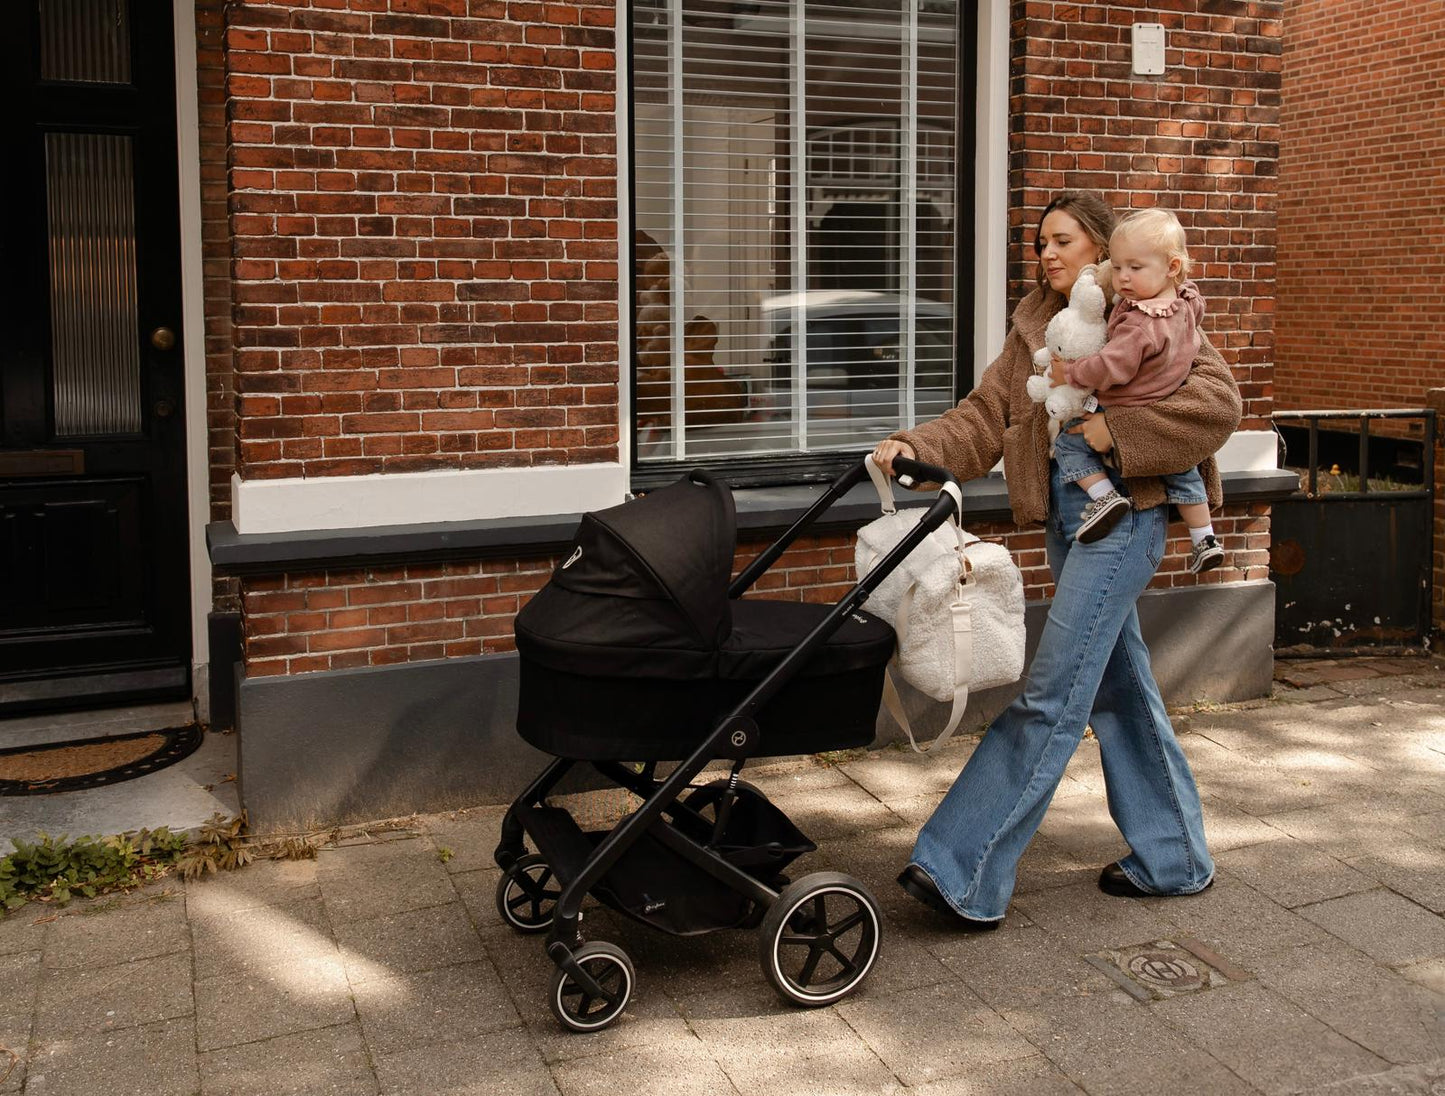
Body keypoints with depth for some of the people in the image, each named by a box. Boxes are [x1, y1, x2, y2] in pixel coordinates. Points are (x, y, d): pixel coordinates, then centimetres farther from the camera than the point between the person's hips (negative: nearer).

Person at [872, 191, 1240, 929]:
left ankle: (963, 874, -11)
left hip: (1122, 516, -8)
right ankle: (1172, 860, 27)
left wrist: (1115, 431, -18)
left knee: (1051, 694, -11)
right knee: (1118, 688, 14)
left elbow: (1217, 400, -14)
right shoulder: (1035, 327, 16)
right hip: (1066, 517, 8)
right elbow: (984, 417, 7)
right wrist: (915, 448, -9)